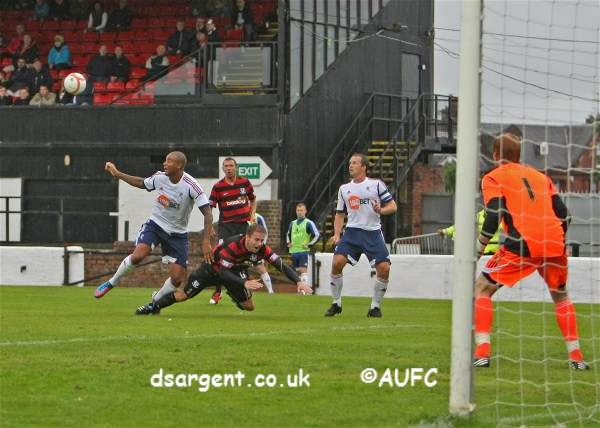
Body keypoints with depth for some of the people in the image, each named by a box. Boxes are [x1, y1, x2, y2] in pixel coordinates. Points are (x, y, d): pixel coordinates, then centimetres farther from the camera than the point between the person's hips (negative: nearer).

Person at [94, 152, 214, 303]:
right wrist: (117, 174, 15)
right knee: (138, 255, -26)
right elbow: (141, 183, 15)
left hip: (177, 233, -1)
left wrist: (206, 242, -29)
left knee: (178, 278, -7)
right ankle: (111, 283, -5)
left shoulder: (191, 185, -21)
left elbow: (207, 212, -22)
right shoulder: (159, 177, -8)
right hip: (155, 224, 1)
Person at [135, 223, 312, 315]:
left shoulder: (263, 249, -27)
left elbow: (282, 266, -28)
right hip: (213, 268, -4)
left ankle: (236, 297, 30)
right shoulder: (232, 246, -41)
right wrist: (244, 284, -56)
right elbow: (223, 272, -44)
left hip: (235, 271, 4)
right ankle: (154, 306, 19)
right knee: (184, 295, -2)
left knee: (249, 307, -5)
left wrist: (298, 282, -42)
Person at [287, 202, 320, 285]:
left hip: (304, 251, -6)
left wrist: (309, 245, -10)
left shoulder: (309, 223, -4)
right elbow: (288, 234, 31)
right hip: (294, 251, 6)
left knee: (303, 270, -16)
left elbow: (317, 235, -5)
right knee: (296, 271, 10)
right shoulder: (292, 223, 14)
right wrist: (288, 243, 15)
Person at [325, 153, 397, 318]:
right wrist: (336, 234, 6)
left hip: (373, 232, -2)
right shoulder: (344, 189, 14)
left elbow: (392, 206, 3)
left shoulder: (377, 185, 3)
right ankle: (336, 303, -2)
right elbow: (340, 214, 20)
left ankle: (375, 306, 6)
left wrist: (381, 210, -17)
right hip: (352, 231, 2)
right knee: (337, 262, -18)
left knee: (384, 268, -14)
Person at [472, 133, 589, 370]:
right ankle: (576, 357, 19)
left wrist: (478, 249, 1)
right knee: (561, 296, 28)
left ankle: (482, 353, -2)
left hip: (522, 244, -4)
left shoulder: (493, 178, 10)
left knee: (482, 289, 12)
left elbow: (494, 216, -5)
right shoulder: (540, 176, 24)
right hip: (555, 244, 4)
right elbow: (563, 214, 16)